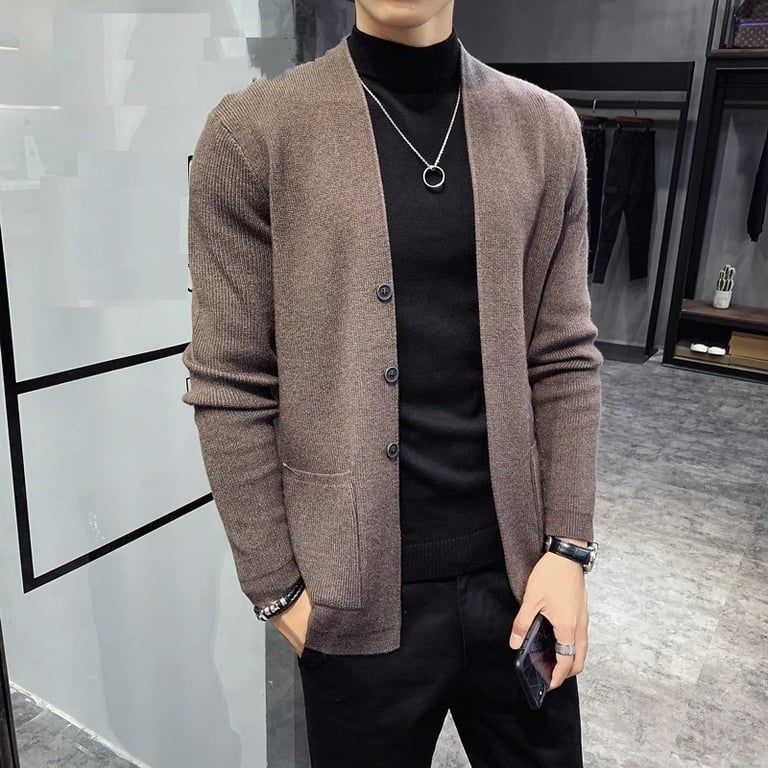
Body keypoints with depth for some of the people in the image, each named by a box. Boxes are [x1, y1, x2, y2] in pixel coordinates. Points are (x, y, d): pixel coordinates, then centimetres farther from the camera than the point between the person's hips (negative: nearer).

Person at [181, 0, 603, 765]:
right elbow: (230, 386, -7)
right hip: (361, 595, -2)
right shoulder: (252, 131, -7)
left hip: (517, 572, 3)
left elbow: (566, 359, 3)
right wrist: (277, 586, -6)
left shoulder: (546, 129, 3)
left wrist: (567, 547, -1)